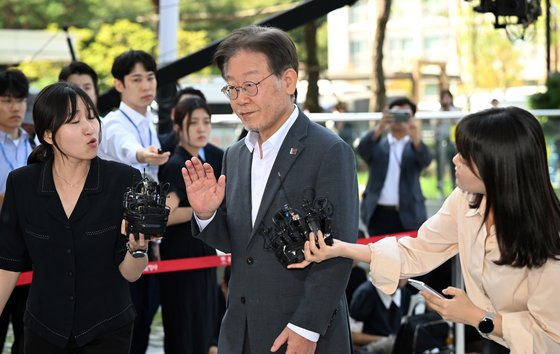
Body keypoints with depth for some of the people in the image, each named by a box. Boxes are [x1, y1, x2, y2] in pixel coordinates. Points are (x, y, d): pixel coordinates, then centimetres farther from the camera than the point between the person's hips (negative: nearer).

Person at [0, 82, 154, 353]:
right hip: (44, 330, 1)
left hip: (107, 331, -1)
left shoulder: (124, 180, -12)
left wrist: (137, 248, -30)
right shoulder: (22, 184, -7)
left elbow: (129, 273, -11)